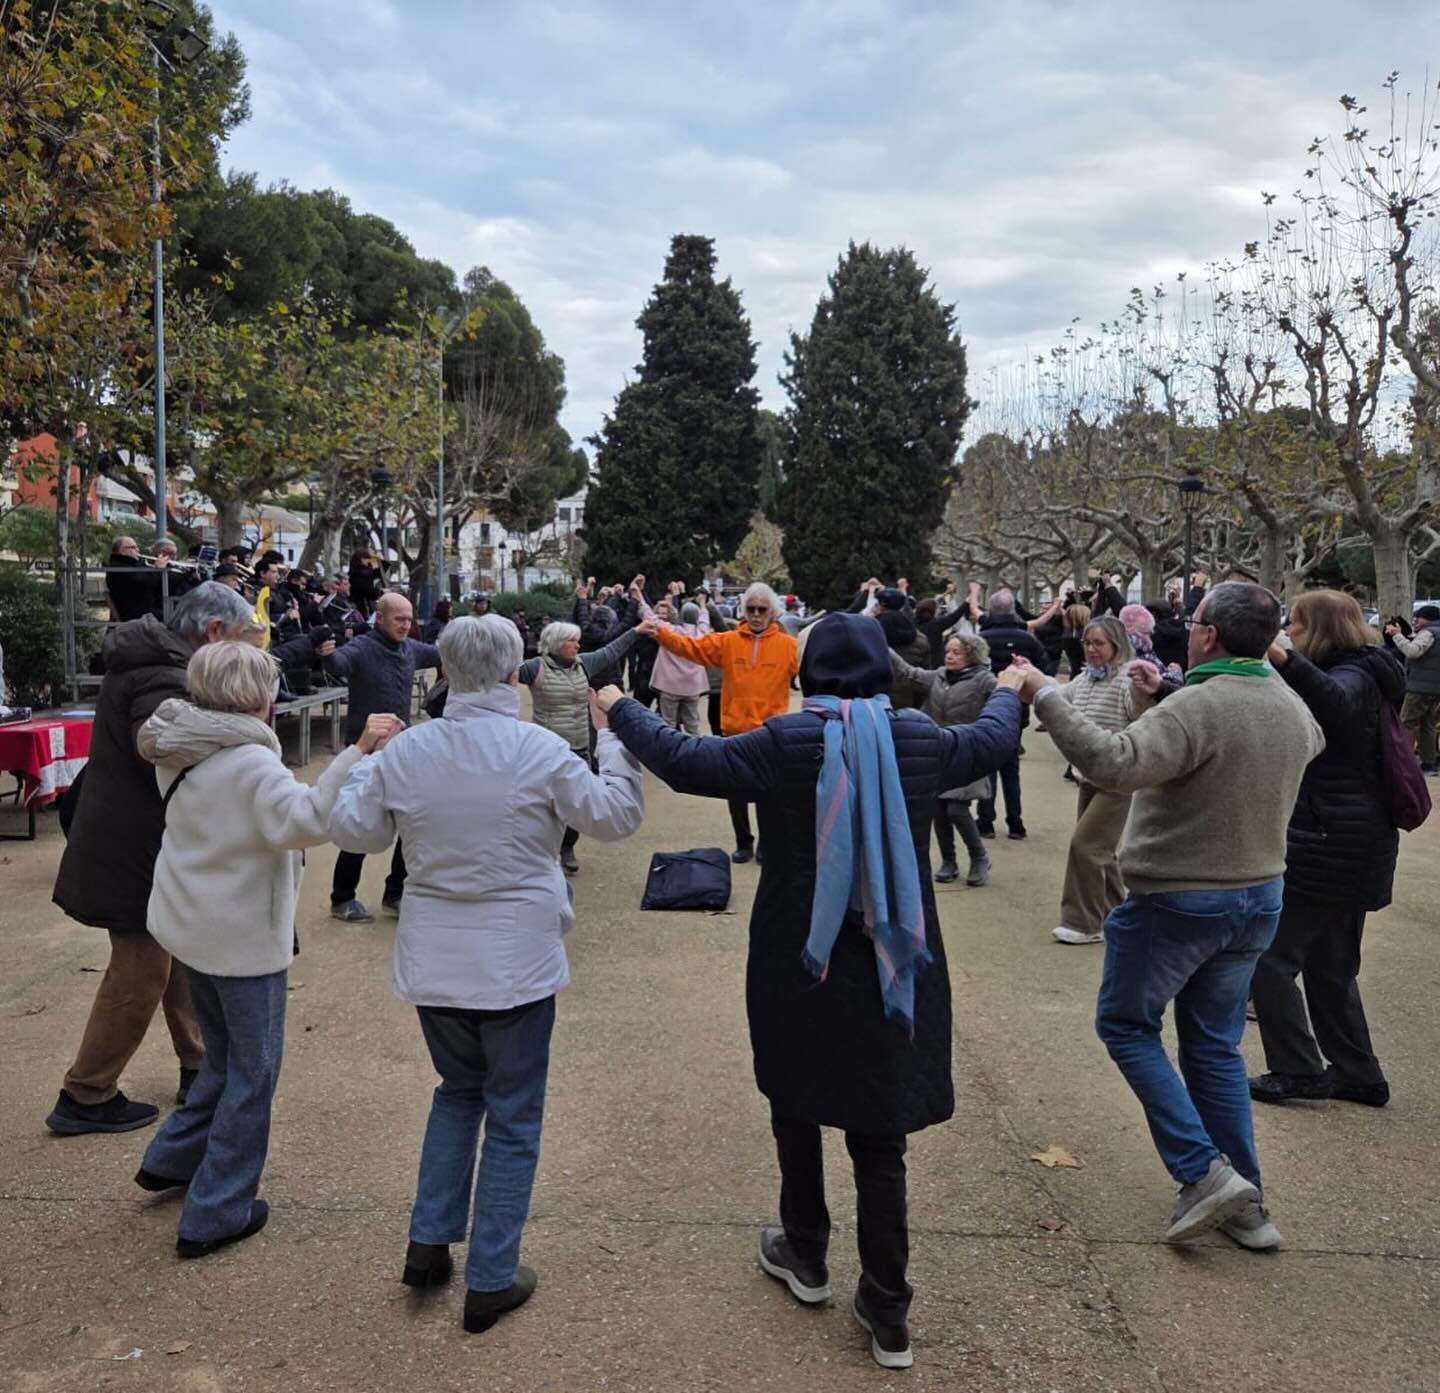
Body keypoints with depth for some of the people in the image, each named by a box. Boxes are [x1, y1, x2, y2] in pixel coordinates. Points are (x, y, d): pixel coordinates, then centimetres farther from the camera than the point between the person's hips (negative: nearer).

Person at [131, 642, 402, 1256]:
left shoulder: (182, 751, 3)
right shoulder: (250, 763, -24)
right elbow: (306, 819, -40)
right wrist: (358, 750, -45)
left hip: (193, 925, 9)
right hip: (243, 936, -8)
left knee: (224, 1059, 27)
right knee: (252, 1074, 7)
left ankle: (171, 1158, 36)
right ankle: (215, 1214, 15)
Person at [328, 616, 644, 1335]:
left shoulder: (404, 750, -6)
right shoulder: (539, 750, -16)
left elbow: (352, 828, 6)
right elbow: (615, 817, -7)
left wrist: (363, 758, 19)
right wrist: (615, 740, 4)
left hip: (433, 965, 4)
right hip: (515, 966, -4)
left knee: (458, 1091, 27)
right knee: (512, 1119, 11)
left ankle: (428, 1242, 28)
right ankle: (491, 1281, 19)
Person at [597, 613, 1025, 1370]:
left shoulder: (784, 741, -13)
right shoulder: (919, 739, -4)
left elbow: (686, 761, -9)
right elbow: (991, 740, 14)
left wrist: (623, 711, 7)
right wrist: (1010, 691, 36)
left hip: (798, 962, -2)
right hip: (892, 964, 2)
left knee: (796, 1104, 21)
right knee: (879, 1132, 10)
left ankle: (805, 1256, 37)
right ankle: (887, 1312, 17)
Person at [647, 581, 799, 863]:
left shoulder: (787, 645, -4)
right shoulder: (727, 642, 1)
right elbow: (690, 647, -5)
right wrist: (660, 633, -18)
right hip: (734, 730, 2)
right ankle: (743, 842, 31)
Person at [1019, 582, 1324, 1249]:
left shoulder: (1197, 707, -25)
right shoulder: (1292, 707, 2)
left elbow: (1113, 763, -38)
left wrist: (1046, 695, -31)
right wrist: (1168, 694, 20)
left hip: (1178, 900, -8)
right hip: (1257, 896, 8)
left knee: (1125, 1024, 12)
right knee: (1216, 1044, 18)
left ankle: (1204, 1170, 4)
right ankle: (1245, 1204, 23)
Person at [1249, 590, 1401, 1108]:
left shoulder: (1355, 677, -16)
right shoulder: (1359, 676, 15)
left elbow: (1336, 701, -41)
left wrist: (1283, 660, -57)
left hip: (1328, 846, -10)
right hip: (1347, 845, 10)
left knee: (1269, 953, -3)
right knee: (1330, 965, 18)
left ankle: (1298, 1070, 4)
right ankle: (1357, 1073, 26)